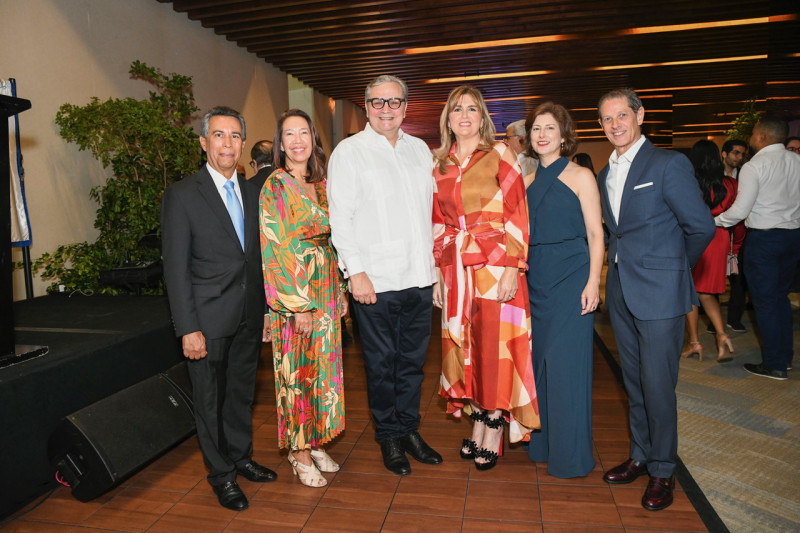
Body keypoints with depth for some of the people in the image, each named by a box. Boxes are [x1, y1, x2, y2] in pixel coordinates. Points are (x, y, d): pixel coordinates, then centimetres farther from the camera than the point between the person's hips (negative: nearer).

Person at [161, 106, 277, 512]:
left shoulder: (252, 192, 8)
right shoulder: (182, 195, -8)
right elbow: (176, 269, -11)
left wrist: (265, 310, 10)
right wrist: (188, 329, -15)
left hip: (249, 318, 5)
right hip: (209, 321, -5)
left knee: (242, 393, 19)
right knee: (211, 399, 10)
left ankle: (240, 457, 39)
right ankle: (221, 474, 29)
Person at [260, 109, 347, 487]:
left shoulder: (320, 185, 10)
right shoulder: (275, 186, -9)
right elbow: (277, 249, -14)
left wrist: (339, 291, 11)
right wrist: (299, 305, -17)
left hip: (326, 292, 7)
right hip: (294, 292, -7)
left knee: (322, 368, 14)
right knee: (297, 373, 4)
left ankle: (315, 443, 30)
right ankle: (300, 454, 19)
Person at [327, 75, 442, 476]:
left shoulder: (419, 149, 14)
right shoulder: (349, 152, -1)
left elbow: (431, 207, 16)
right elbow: (340, 217, -6)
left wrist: (436, 260, 11)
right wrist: (356, 271, -13)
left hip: (420, 277, 5)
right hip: (376, 281, -4)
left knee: (412, 360, 14)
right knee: (381, 363, 7)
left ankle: (409, 429, 31)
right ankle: (388, 436, 25)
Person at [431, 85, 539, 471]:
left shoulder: (500, 155, -1)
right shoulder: (439, 165, 11)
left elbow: (517, 214, -6)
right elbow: (438, 223, 12)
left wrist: (512, 269, -13)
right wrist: (437, 274, 9)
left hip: (495, 266, -4)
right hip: (455, 269, 4)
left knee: (495, 346, 1)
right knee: (465, 345, 9)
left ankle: (493, 433, 17)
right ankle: (479, 424, 26)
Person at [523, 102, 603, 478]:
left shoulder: (580, 176, -1)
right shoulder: (528, 180, 13)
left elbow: (595, 234, -5)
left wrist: (592, 282, -14)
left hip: (571, 277, -5)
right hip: (536, 278, 5)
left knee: (566, 361, -3)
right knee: (540, 360, 11)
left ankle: (571, 456, 12)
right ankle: (544, 444, 26)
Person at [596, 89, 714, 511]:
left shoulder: (669, 164, -9)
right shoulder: (605, 174, 11)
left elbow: (701, 227, -7)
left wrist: (673, 267, 4)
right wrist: (622, 262, 11)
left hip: (658, 293, -6)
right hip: (621, 294, 6)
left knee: (657, 384, 0)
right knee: (634, 382, 15)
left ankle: (662, 472, 18)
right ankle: (640, 456, 31)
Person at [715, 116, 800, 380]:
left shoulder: (754, 166, -14)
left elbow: (740, 209, -16)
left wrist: (715, 221, -3)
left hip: (763, 238, -7)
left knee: (765, 301, 1)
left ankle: (774, 365, 8)